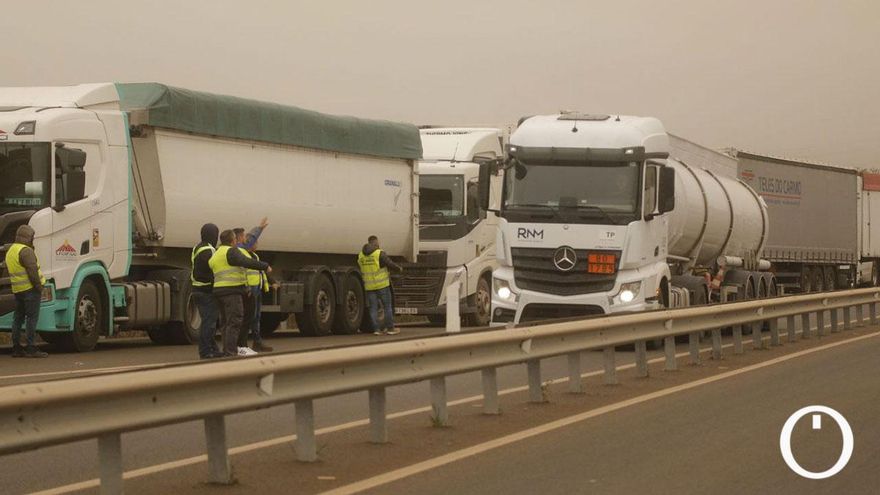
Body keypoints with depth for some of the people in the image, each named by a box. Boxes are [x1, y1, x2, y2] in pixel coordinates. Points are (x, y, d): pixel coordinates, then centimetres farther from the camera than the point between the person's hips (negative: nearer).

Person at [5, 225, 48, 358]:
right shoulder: (26, 251, -14)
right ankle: (31, 349, -10)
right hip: (30, 288, -9)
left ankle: (16, 348, 13)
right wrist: (39, 286, -13)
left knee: (18, 318, 11)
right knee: (32, 318, -7)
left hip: (17, 290, 9)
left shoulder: (10, 251, 16)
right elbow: (32, 270, -20)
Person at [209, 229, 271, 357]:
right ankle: (230, 353, -19)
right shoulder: (231, 251, -10)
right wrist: (265, 266, -16)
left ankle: (226, 352, 13)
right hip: (232, 291, -10)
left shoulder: (216, 255, 20)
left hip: (220, 291, 10)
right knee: (234, 323, -12)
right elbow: (247, 262, -21)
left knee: (227, 323, 13)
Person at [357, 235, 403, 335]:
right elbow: (390, 263, -10)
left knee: (373, 308, 6)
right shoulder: (380, 253, -12)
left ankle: (376, 329, 1)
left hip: (369, 286, 5)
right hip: (382, 285, -5)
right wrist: (399, 268, 8)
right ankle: (390, 328, 6)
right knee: (387, 306, 5)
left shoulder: (361, 255, 5)